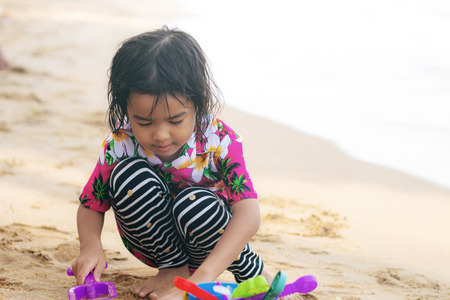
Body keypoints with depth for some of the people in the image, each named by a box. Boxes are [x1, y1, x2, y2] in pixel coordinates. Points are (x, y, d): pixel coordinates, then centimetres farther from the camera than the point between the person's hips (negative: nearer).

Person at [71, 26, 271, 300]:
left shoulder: (220, 141, -27)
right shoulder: (120, 147, -21)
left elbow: (248, 214, -38)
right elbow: (90, 207, -7)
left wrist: (202, 277, -51)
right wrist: (91, 246, -33)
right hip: (156, 238, 2)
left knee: (196, 203, -37)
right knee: (128, 175, -28)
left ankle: (250, 269, -7)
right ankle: (174, 266, -9)